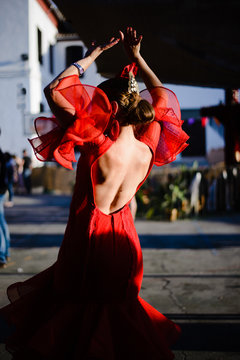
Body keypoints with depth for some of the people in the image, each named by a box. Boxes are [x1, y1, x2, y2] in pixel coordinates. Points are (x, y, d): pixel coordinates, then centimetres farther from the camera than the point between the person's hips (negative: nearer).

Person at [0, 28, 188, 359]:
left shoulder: (99, 144, -23)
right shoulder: (148, 146, -8)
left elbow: (53, 91, -18)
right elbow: (162, 96, 11)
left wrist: (89, 58, -8)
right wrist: (136, 57, 14)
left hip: (89, 235, -4)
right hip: (123, 235, 5)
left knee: (74, 300, 16)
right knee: (114, 303, 24)